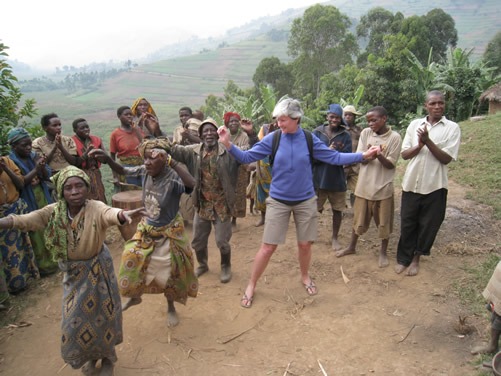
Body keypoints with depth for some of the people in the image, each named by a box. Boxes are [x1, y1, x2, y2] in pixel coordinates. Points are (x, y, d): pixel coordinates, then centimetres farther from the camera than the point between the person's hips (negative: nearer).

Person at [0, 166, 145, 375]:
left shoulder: (95, 209, -27)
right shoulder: (54, 212, -13)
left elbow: (109, 214, -49)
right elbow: (25, 220, -22)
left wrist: (123, 215, -73)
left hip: (97, 269, -4)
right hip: (72, 272, 4)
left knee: (101, 312, 9)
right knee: (75, 317, 15)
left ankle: (107, 357, 36)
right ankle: (90, 355, 43)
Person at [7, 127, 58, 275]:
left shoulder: (34, 156, 1)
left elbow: (47, 177, 1)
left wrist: (42, 167, -19)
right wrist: (35, 170, -26)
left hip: (43, 198, 5)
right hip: (28, 203, -5)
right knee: (36, 233, 3)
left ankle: (53, 257, 32)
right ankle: (43, 264, 15)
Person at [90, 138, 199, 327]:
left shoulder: (172, 178, -32)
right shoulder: (145, 171, -14)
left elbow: (191, 184, -54)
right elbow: (123, 171, 2)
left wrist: (171, 161, -54)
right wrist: (107, 158, -16)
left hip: (169, 232, -5)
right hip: (147, 229, 6)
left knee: (170, 272, 10)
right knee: (133, 262, 16)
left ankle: (171, 307, 38)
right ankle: (134, 296, 47)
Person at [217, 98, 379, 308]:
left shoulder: (309, 139, -7)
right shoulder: (272, 139, -9)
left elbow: (334, 158, -3)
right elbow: (247, 157, -9)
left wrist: (363, 156, -8)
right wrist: (228, 144, -24)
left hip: (305, 201, 2)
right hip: (278, 201, -1)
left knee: (305, 244, 14)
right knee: (268, 247, 1)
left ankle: (305, 277, 42)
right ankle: (251, 286, 19)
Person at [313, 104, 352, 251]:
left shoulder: (345, 136, -2)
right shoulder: (317, 132, -3)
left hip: (337, 180, 1)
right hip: (318, 178, 0)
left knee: (337, 210, 10)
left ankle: (334, 238, 28)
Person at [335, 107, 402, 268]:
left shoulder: (395, 137, -9)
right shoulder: (365, 133, 0)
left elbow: (391, 165, -9)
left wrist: (380, 156, -29)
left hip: (383, 187, -2)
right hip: (364, 185, 3)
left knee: (384, 222, 9)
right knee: (359, 218, 16)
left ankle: (383, 252, 28)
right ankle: (352, 247, 34)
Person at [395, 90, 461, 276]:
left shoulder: (452, 128, -3)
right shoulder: (415, 124, 4)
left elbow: (446, 158, -11)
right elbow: (404, 154, 3)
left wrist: (428, 141, -21)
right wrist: (419, 145, -16)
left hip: (434, 186, -1)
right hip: (411, 183, 2)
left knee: (428, 225, 9)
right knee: (407, 223, 9)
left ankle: (416, 257, 28)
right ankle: (403, 258, 24)